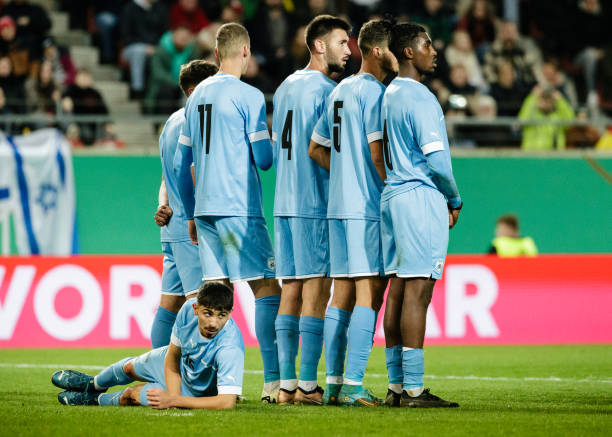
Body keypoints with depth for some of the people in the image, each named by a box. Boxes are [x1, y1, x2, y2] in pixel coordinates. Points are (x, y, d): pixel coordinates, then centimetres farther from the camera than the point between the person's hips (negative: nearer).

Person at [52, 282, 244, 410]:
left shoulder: (229, 348, -47)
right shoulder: (189, 308, -31)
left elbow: (227, 402, -51)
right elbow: (172, 356, -17)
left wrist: (173, 401, -47)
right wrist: (173, 396, -32)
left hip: (196, 389, -5)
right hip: (180, 361, 5)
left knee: (132, 395, 1)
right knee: (129, 367, 27)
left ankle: (96, 399, 39)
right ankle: (93, 384, 64)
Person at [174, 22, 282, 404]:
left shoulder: (197, 96, 14)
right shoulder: (249, 96, -7)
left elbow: (182, 163, 17)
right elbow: (264, 159, -9)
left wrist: (191, 214, 24)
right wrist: (273, 141, 14)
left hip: (204, 208, 7)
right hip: (239, 208, -7)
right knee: (267, 288, -5)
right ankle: (273, 382, -11)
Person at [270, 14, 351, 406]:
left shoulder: (285, 88, 17)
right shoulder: (326, 90, -9)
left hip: (284, 201, 8)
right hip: (316, 203, -8)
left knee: (290, 292, 7)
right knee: (316, 291, -7)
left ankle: (286, 384, 6)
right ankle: (308, 385, -9)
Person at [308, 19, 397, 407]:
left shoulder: (340, 91, 17)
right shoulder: (375, 91, -10)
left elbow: (317, 149, 21)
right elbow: (377, 153, -16)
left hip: (339, 205, 9)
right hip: (369, 207, -9)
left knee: (342, 293, 10)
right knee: (369, 292, -9)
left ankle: (334, 383, 10)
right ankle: (353, 385, -14)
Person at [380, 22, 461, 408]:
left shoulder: (388, 96, 15)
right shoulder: (419, 98, -12)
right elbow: (436, 157, -16)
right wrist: (454, 199, 0)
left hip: (393, 196, 9)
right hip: (421, 196, -9)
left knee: (398, 290, 9)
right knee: (418, 291, -10)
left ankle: (396, 385, 11)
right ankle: (413, 389, -12)